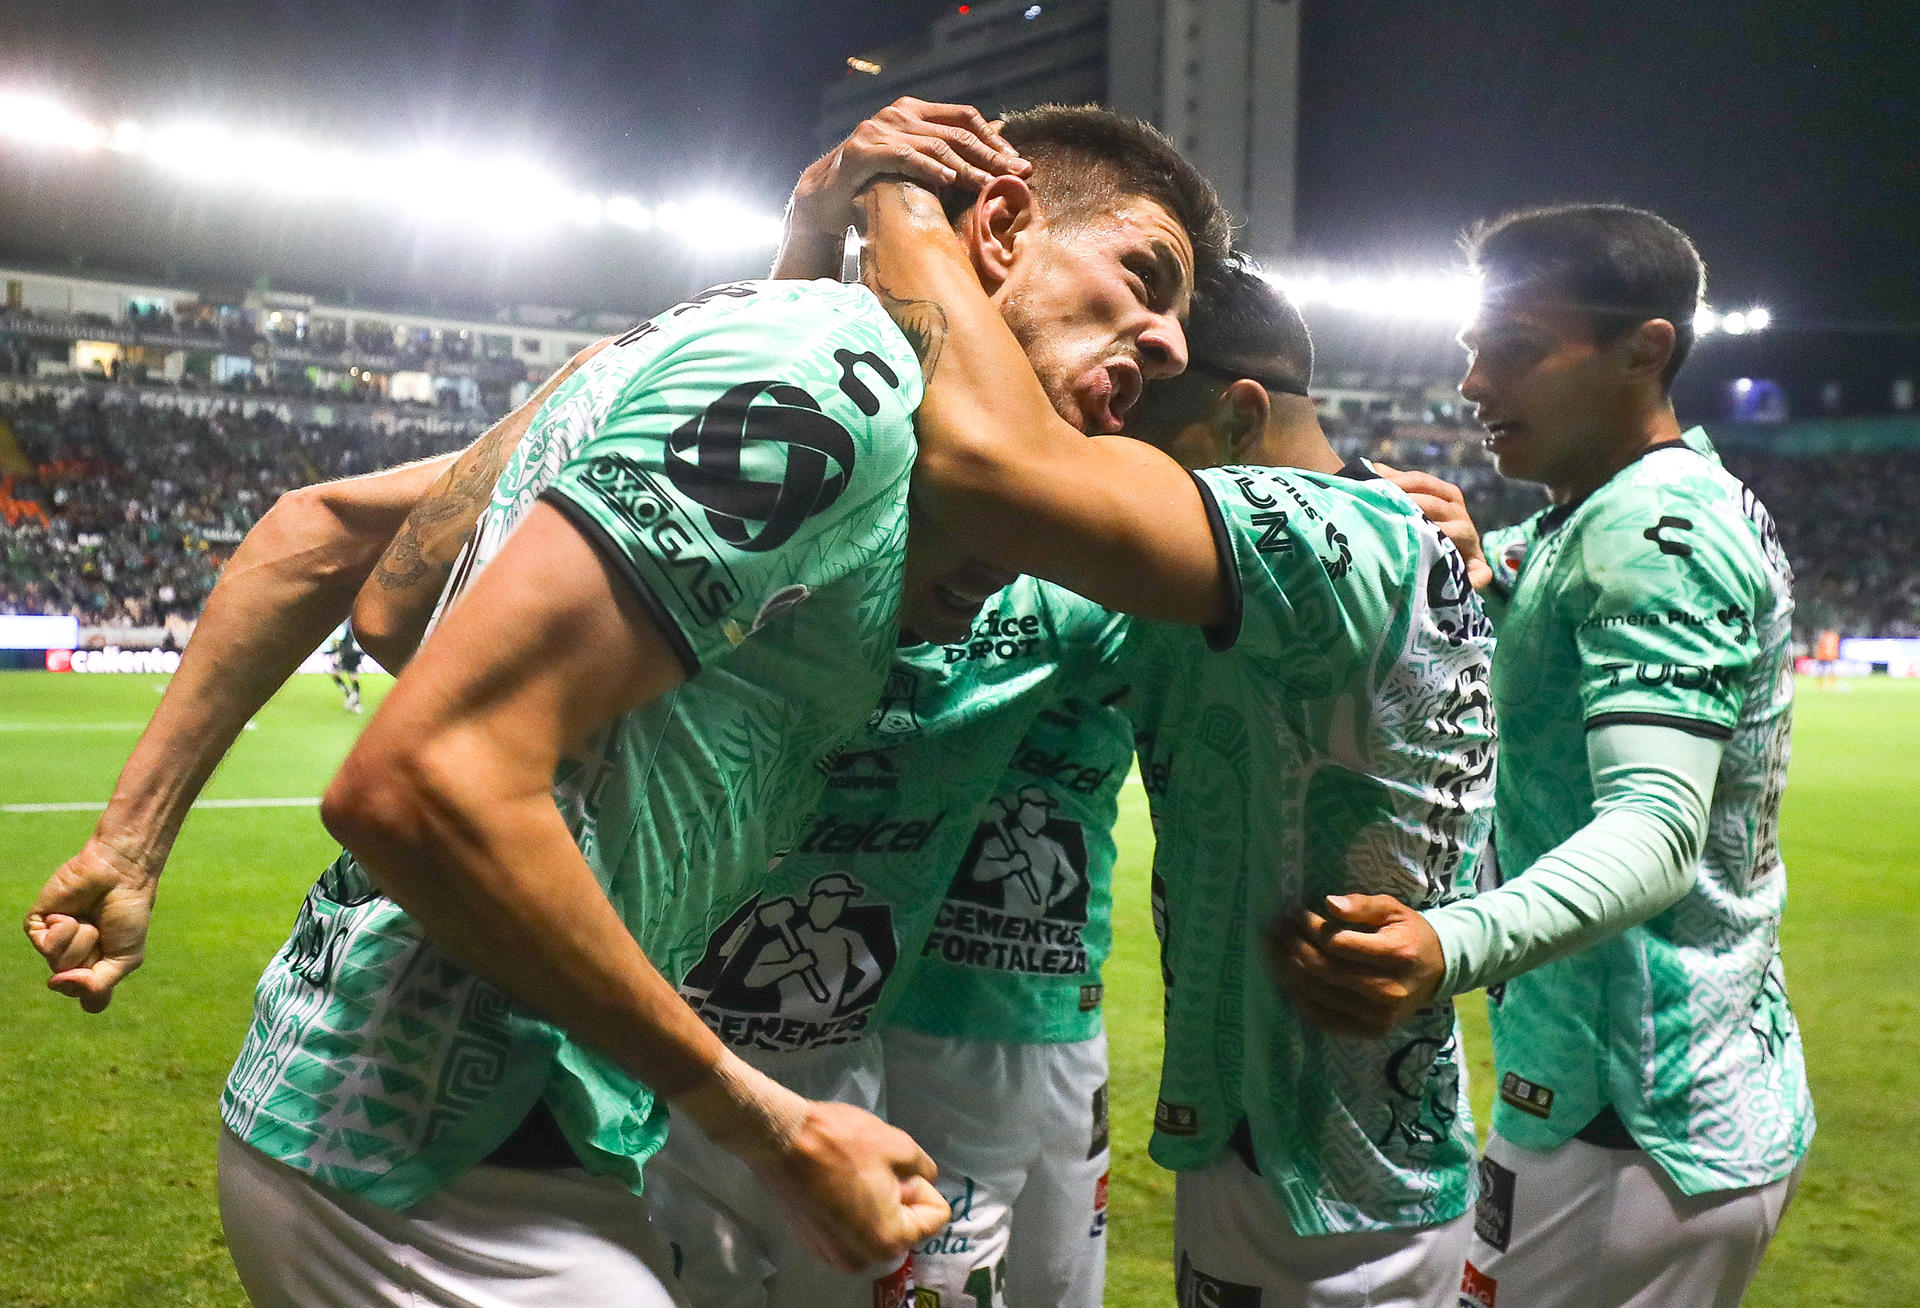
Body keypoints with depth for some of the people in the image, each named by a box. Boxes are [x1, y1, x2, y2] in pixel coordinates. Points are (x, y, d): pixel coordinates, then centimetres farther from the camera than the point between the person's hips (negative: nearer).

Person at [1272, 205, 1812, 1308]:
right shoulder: (1713, 506, 11)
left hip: (1630, 1137, -10)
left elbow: (1657, 823, -31)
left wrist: (1455, 948, -48)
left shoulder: (1652, 529, -19)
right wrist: (1493, 582, 6)